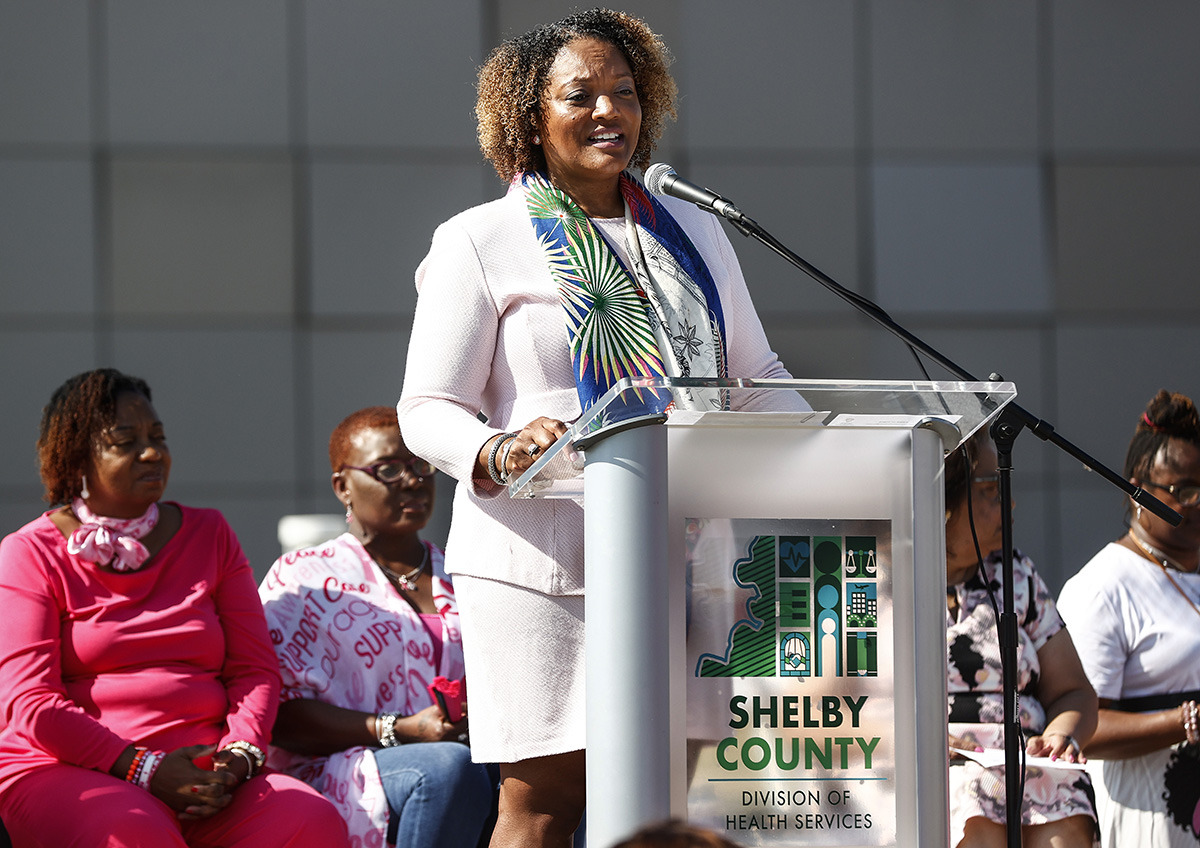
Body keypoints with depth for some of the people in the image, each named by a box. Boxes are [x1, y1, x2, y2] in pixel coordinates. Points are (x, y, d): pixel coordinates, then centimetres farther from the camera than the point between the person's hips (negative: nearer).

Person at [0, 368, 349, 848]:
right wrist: (143, 770, -15)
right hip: (68, 774, -4)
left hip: (201, 778, 4)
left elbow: (255, 669, 15)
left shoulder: (208, 535, 19)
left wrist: (238, 758, -7)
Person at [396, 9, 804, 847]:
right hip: (542, 564, -4)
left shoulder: (695, 233, 19)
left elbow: (757, 372, 24)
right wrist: (499, 452, -24)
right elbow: (427, 409, -2)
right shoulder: (481, 242, 3)